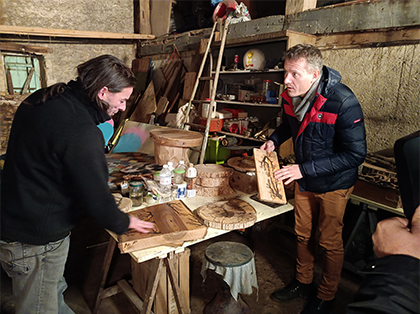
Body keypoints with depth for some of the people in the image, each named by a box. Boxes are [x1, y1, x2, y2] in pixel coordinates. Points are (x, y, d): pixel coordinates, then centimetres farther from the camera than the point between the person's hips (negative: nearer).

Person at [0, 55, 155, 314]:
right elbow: (96, 195, -25)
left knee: (55, 292, 30)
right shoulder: (81, 132, -30)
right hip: (36, 243, -9)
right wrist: (124, 223, -6)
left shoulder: (40, 100, 1)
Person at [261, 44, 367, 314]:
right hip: (304, 180, 6)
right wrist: (274, 140, -7)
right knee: (303, 234, 19)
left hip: (333, 183, -6)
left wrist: (305, 169, -32)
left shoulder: (343, 102, -29)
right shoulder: (291, 96, -9)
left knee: (330, 241, 10)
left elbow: (356, 154, -28)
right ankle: (303, 281, 43)